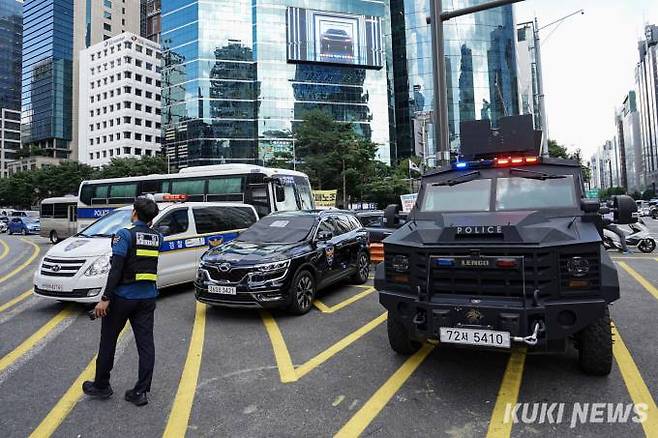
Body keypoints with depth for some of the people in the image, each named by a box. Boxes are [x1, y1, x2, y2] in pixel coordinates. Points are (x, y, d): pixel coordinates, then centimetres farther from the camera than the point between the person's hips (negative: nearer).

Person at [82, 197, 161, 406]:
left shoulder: (126, 234, -13)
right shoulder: (157, 237, 2)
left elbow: (116, 269, -18)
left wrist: (105, 298, -16)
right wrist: (148, 224, 18)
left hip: (123, 297, -4)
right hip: (148, 298, 4)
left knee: (108, 341, 15)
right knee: (146, 343, 6)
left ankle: (101, 386, 30)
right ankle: (141, 392, 10)